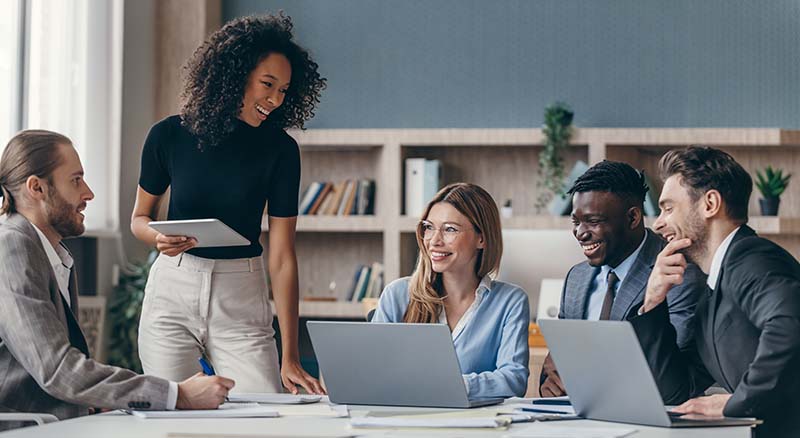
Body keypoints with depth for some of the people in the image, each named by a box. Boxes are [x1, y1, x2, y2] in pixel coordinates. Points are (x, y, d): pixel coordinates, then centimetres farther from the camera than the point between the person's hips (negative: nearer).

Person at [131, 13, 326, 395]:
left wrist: (290, 357, -13)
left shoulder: (280, 150, -6)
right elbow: (140, 218, 11)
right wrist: (160, 237, -15)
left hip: (241, 300, 0)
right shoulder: (169, 136, -3)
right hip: (172, 291, 0)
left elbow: (282, 257, -8)